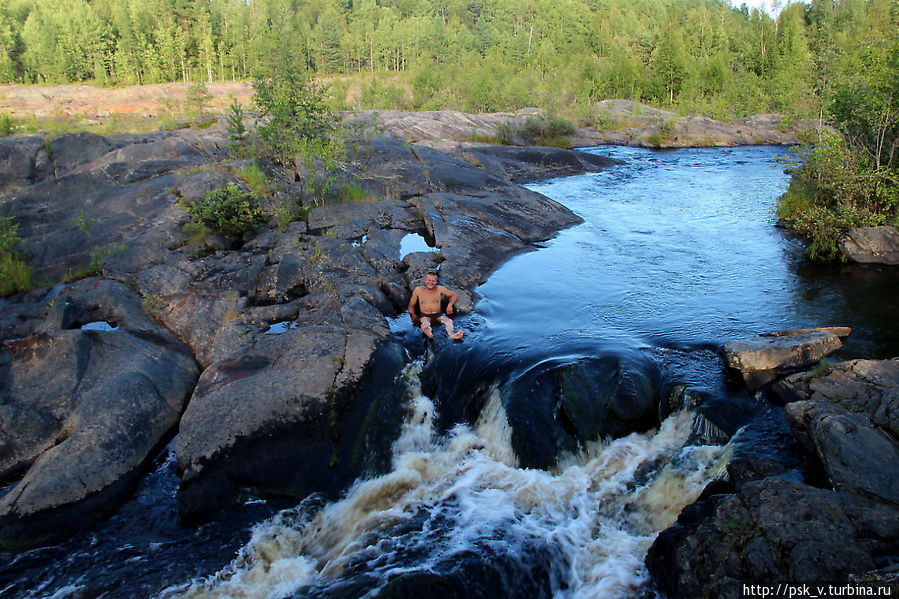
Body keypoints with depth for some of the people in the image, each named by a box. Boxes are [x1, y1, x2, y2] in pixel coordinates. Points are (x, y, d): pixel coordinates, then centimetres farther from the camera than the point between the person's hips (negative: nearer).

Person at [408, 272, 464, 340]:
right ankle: (429, 333, -73)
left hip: (438, 316, 2)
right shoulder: (418, 290, 6)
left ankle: (451, 335, -62)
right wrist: (413, 315, -7)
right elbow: (411, 305, 13)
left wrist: (450, 304, -6)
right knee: (425, 322, -39)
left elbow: (454, 295, 14)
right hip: (425, 316, -2)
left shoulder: (439, 289, 7)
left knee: (448, 320, -32)